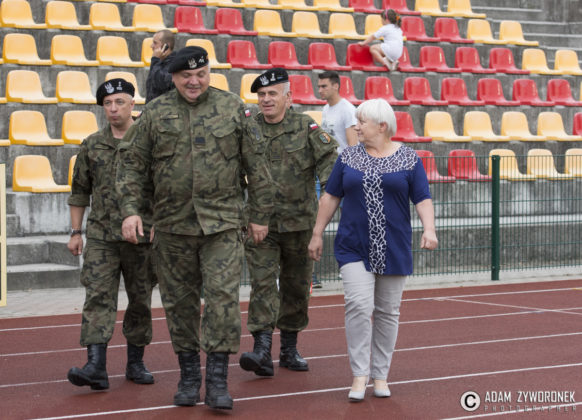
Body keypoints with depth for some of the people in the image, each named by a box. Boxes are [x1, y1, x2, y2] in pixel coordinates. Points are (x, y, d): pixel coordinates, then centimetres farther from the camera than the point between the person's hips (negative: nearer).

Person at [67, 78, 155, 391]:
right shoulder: (92, 146, 8)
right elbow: (80, 191, 14)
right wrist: (75, 232, 9)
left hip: (142, 236, -1)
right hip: (101, 235, 1)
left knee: (140, 301, 7)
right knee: (98, 297, -11)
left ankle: (135, 363, 21)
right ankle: (96, 366, -19)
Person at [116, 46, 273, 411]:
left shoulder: (233, 108, 2)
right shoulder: (155, 113, 4)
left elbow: (257, 165, 6)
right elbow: (133, 164, 7)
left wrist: (260, 215, 5)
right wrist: (130, 209, -4)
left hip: (223, 222, -2)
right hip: (172, 225, 2)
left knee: (223, 295, -10)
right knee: (179, 301, 8)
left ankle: (218, 379, -5)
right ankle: (189, 376, 22)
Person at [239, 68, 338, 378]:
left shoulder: (306, 127, 1)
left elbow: (328, 158, -4)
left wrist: (329, 184, -22)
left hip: (299, 221, 1)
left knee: (296, 285, 10)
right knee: (262, 282, -12)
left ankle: (289, 349, 23)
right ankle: (262, 349, -17)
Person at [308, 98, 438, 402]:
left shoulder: (408, 159, 0)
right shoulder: (349, 157, 6)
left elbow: (423, 199, -3)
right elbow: (331, 196, 10)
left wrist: (429, 229, -19)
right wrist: (317, 233, 8)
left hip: (394, 249, 0)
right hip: (354, 248, 0)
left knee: (387, 312, 6)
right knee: (358, 305, -14)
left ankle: (380, 375, 16)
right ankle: (359, 375, -8)